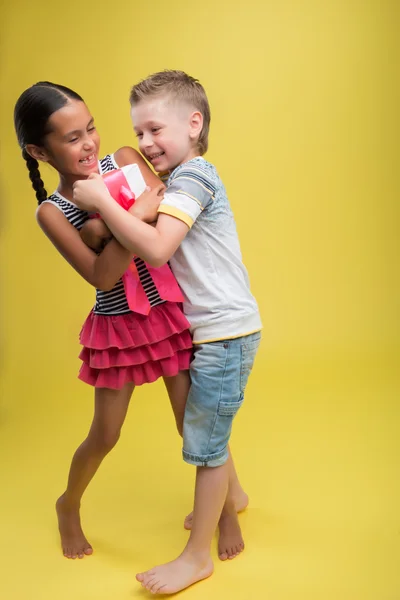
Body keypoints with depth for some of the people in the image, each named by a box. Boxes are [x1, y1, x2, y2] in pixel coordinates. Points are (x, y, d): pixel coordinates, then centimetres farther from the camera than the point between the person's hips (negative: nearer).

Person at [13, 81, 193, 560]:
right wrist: (134, 216, -30)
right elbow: (101, 276, -21)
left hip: (169, 314, 2)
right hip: (117, 329, -1)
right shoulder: (51, 211, -12)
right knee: (105, 435, 13)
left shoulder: (125, 160, -6)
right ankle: (69, 506, 42)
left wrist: (110, 227, -25)